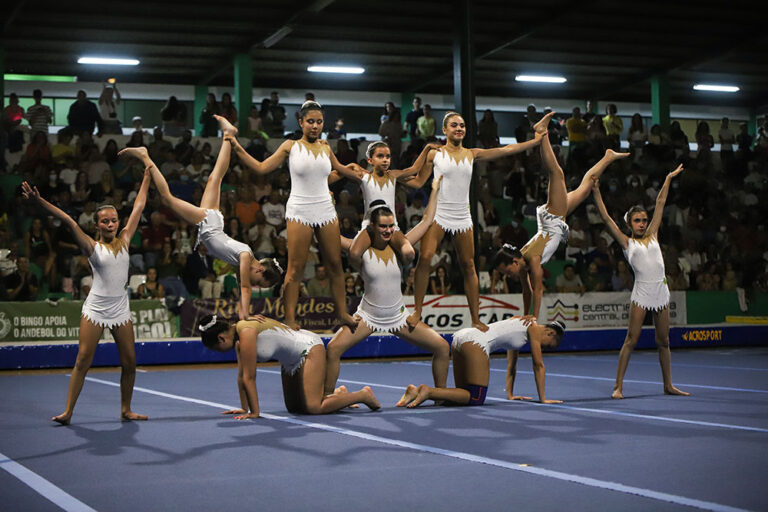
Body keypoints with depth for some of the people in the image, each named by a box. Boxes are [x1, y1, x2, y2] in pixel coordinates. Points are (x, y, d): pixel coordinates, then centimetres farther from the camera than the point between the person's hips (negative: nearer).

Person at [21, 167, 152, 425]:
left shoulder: (124, 241, 8)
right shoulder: (93, 247, -1)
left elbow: (138, 207, 13)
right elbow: (69, 222, -13)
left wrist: (147, 177, 18)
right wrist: (40, 202, -21)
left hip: (120, 310, 3)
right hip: (95, 309, -3)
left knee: (129, 363, 4)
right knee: (82, 361, -6)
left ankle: (126, 409, 19)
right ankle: (68, 411, -1)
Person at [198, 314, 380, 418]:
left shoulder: (246, 332, -27)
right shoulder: (238, 338, 1)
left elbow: (249, 377, -24)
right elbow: (241, 376, 6)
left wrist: (255, 412, -20)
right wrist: (245, 408, 6)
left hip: (309, 349, -10)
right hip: (291, 361, 10)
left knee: (313, 408, -16)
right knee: (293, 408, 11)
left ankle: (363, 395, -1)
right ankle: (338, 394, 26)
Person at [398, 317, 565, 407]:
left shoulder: (522, 324, 33)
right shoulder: (534, 329, 8)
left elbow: (511, 365, 37)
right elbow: (538, 365, 8)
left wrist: (510, 395, 38)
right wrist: (543, 399, 14)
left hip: (460, 337, 9)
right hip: (476, 343, -9)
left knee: (466, 394, 12)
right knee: (475, 399, -7)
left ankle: (416, 391, -4)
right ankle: (428, 391, -21)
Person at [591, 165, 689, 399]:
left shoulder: (652, 236, 15)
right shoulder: (627, 242, 5)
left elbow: (660, 204, 20)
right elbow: (606, 218, 0)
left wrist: (668, 179, 27)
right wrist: (596, 193, -3)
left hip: (661, 292, 4)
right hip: (641, 294, -4)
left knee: (663, 341, 10)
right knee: (631, 340, -6)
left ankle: (668, 385, 19)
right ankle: (618, 386, -3)